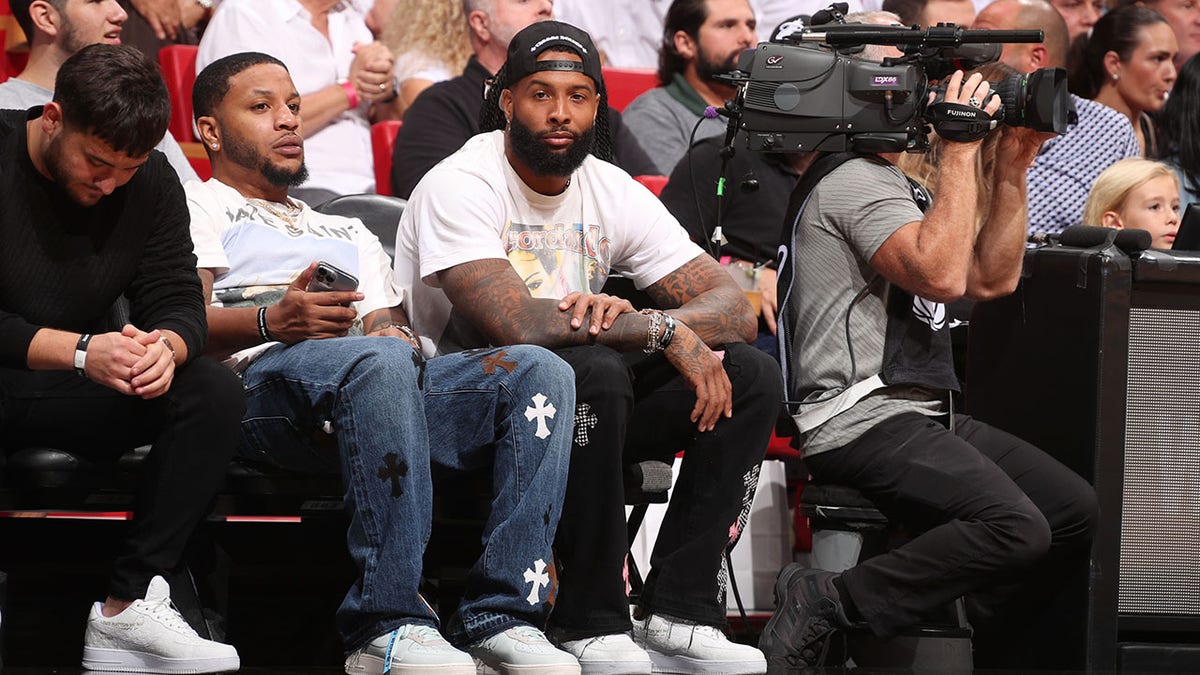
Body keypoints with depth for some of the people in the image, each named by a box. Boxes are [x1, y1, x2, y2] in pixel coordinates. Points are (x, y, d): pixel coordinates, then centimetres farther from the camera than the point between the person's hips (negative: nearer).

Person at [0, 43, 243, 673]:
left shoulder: (152, 182, 2)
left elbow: (178, 300, 0)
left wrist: (166, 347, -26)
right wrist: (81, 351, -33)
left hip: (80, 391, 6)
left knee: (214, 391, -19)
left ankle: (131, 605, -25)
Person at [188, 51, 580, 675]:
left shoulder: (350, 234, 41)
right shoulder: (198, 208, 22)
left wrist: (396, 335, -2)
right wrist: (272, 322, -18)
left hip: (390, 389, 6)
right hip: (262, 378, -6)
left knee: (538, 370, -21)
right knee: (380, 360, -41)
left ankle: (501, 615, -32)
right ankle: (388, 624, -42)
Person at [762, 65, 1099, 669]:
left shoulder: (891, 183, 23)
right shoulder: (854, 180, -10)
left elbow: (992, 279, 21)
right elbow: (942, 275, -24)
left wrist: (1012, 169, 12)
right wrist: (959, 152, -17)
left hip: (922, 414, 10)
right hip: (863, 421, -10)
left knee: (1078, 513, 1)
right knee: (1017, 528, -28)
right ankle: (826, 603, -20)